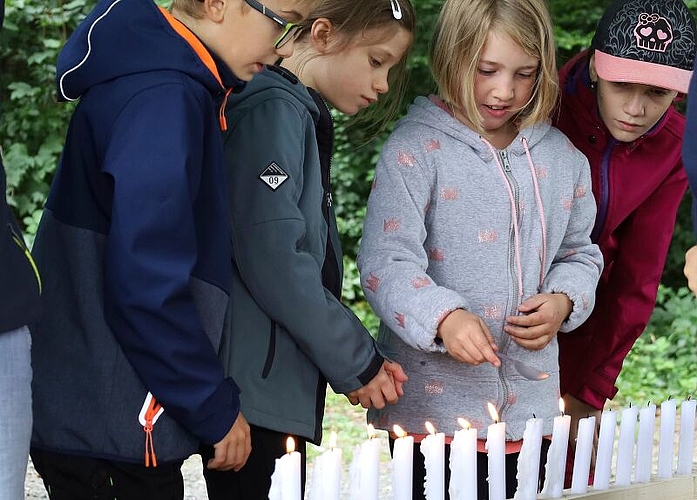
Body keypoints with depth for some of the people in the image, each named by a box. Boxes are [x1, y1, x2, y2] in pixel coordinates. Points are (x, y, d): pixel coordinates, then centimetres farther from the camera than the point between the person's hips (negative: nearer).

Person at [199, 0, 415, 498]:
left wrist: (359, 355, 10)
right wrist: (355, 361, -11)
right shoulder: (273, 110, -11)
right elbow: (272, 260, -20)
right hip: (253, 383, -10)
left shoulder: (305, 116, 18)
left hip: (285, 380, 10)